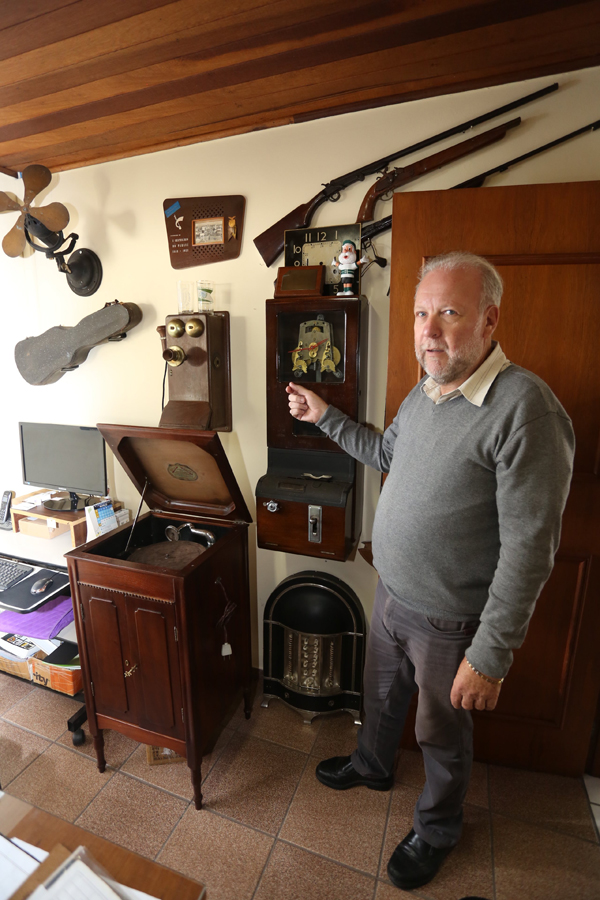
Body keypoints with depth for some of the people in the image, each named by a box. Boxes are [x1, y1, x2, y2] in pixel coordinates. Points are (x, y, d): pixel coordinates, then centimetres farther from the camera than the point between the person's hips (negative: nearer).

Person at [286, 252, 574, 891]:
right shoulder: (424, 393, 0)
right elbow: (386, 453, 17)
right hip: (391, 597, 7)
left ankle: (436, 830, 52)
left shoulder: (524, 407, -27)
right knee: (380, 695, 30)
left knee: (443, 735, 21)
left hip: (449, 623, -7)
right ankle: (372, 766, 61)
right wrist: (325, 417, 14)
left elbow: (529, 549, -25)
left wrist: (490, 656, -20)